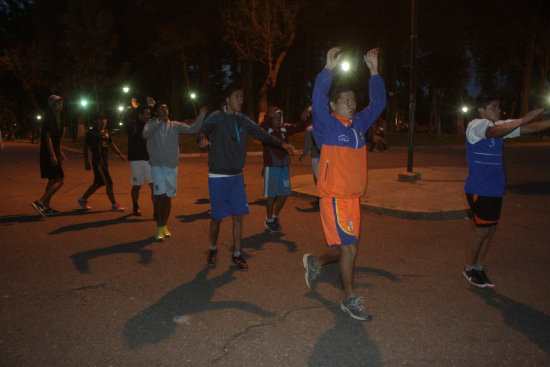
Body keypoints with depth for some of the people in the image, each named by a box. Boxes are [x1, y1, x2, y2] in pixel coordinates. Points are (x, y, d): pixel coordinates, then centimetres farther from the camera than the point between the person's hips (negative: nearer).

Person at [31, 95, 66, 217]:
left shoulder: (56, 118, 17)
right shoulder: (49, 119, -14)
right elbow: (47, 137, -20)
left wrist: (60, 152, 26)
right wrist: (53, 155, -25)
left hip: (53, 153, 10)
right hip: (49, 153, -10)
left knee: (52, 180, 13)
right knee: (59, 181, -12)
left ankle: (46, 207, 18)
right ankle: (39, 203, -13)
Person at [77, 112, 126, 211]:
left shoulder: (106, 132, 13)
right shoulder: (91, 132, -7)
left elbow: (112, 144, 18)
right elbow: (86, 147, -4)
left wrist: (120, 154, 4)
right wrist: (86, 162, -7)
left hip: (105, 162, 8)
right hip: (98, 162, -8)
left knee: (98, 183, 16)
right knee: (109, 183, -6)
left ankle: (83, 200, 29)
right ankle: (114, 205, 2)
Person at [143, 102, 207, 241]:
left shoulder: (175, 125, 8)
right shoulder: (151, 124, 1)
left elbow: (193, 129, 0)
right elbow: (145, 134, -21)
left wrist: (201, 115, -13)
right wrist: (158, 122, -33)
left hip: (172, 166, 3)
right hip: (157, 166, -3)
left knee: (168, 197, 9)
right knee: (160, 196, -11)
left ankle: (165, 226, 23)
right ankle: (159, 228, 1)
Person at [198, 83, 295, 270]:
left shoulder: (243, 120, 9)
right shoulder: (216, 117, -7)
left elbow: (261, 134, 5)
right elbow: (203, 131, -24)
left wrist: (281, 143, -10)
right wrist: (203, 138, -48)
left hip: (237, 176, 4)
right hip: (218, 176, -4)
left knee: (238, 216, 3)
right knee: (217, 217, 3)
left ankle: (237, 255, 16)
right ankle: (213, 249, 27)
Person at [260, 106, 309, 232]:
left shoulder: (284, 129, 7)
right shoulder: (266, 130, -8)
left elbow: (298, 128, 1)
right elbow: (260, 130, -30)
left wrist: (303, 119, -18)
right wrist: (269, 117, -44)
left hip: (284, 166, 6)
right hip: (271, 166, -5)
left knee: (284, 194, 10)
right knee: (271, 195, 1)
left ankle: (275, 216, 30)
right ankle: (269, 220, 18)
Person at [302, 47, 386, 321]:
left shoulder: (359, 124, 11)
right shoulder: (327, 125, -7)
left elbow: (378, 103, 16)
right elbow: (318, 101, -24)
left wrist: (374, 71, 9)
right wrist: (328, 69, -29)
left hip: (353, 197, 7)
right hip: (334, 197, -7)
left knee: (345, 249, 14)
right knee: (349, 249, -4)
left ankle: (315, 262, 41)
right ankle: (350, 299, 13)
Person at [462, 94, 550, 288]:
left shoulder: (501, 126, 13)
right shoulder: (476, 125, -11)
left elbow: (529, 128, 8)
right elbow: (493, 132, -32)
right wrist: (523, 119, -37)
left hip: (494, 188, 8)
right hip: (478, 189, -8)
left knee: (490, 230, 10)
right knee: (483, 230, -4)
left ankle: (479, 268, 22)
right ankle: (469, 268, 13)